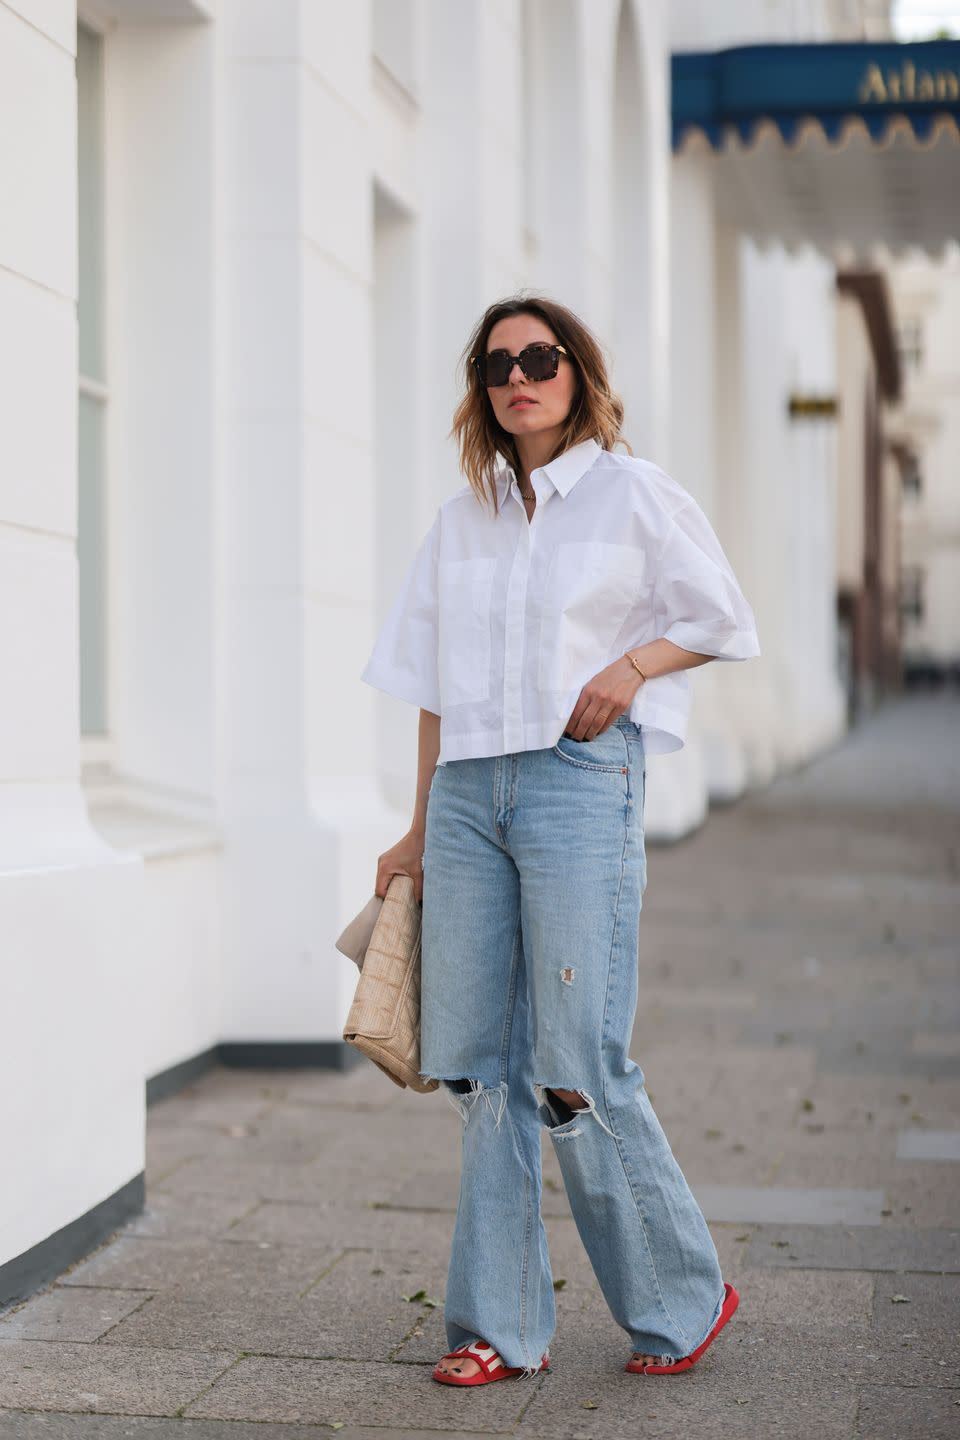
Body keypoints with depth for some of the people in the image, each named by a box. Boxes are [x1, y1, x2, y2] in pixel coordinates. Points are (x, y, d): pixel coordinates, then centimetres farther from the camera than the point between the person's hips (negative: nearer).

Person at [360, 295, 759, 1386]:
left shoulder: (634, 494, 2)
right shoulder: (462, 518, 15)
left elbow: (726, 621, 7)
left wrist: (631, 665, -10)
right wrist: (421, 827, 16)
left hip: (581, 779, -5)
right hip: (468, 790, 5)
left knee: (577, 1068, -8)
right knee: (481, 1066, 4)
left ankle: (683, 1298, 12)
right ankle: (503, 1325, 14)